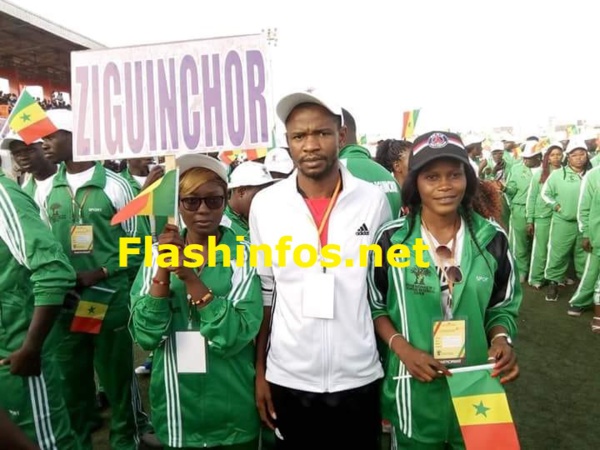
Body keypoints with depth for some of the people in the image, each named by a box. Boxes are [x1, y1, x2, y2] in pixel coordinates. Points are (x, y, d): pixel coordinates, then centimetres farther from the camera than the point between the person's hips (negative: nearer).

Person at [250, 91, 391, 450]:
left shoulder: (374, 201, -6)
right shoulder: (265, 205, -6)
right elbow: (264, 295, 1)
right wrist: (259, 372, 2)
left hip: (359, 378, 0)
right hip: (288, 379, 1)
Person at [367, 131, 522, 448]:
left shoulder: (491, 238, -4)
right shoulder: (391, 238, -10)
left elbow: (503, 306, 6)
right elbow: (374, 306, -1)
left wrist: (501, 339, -14)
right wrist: (402, 348, -16)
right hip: (414, 389, -1)